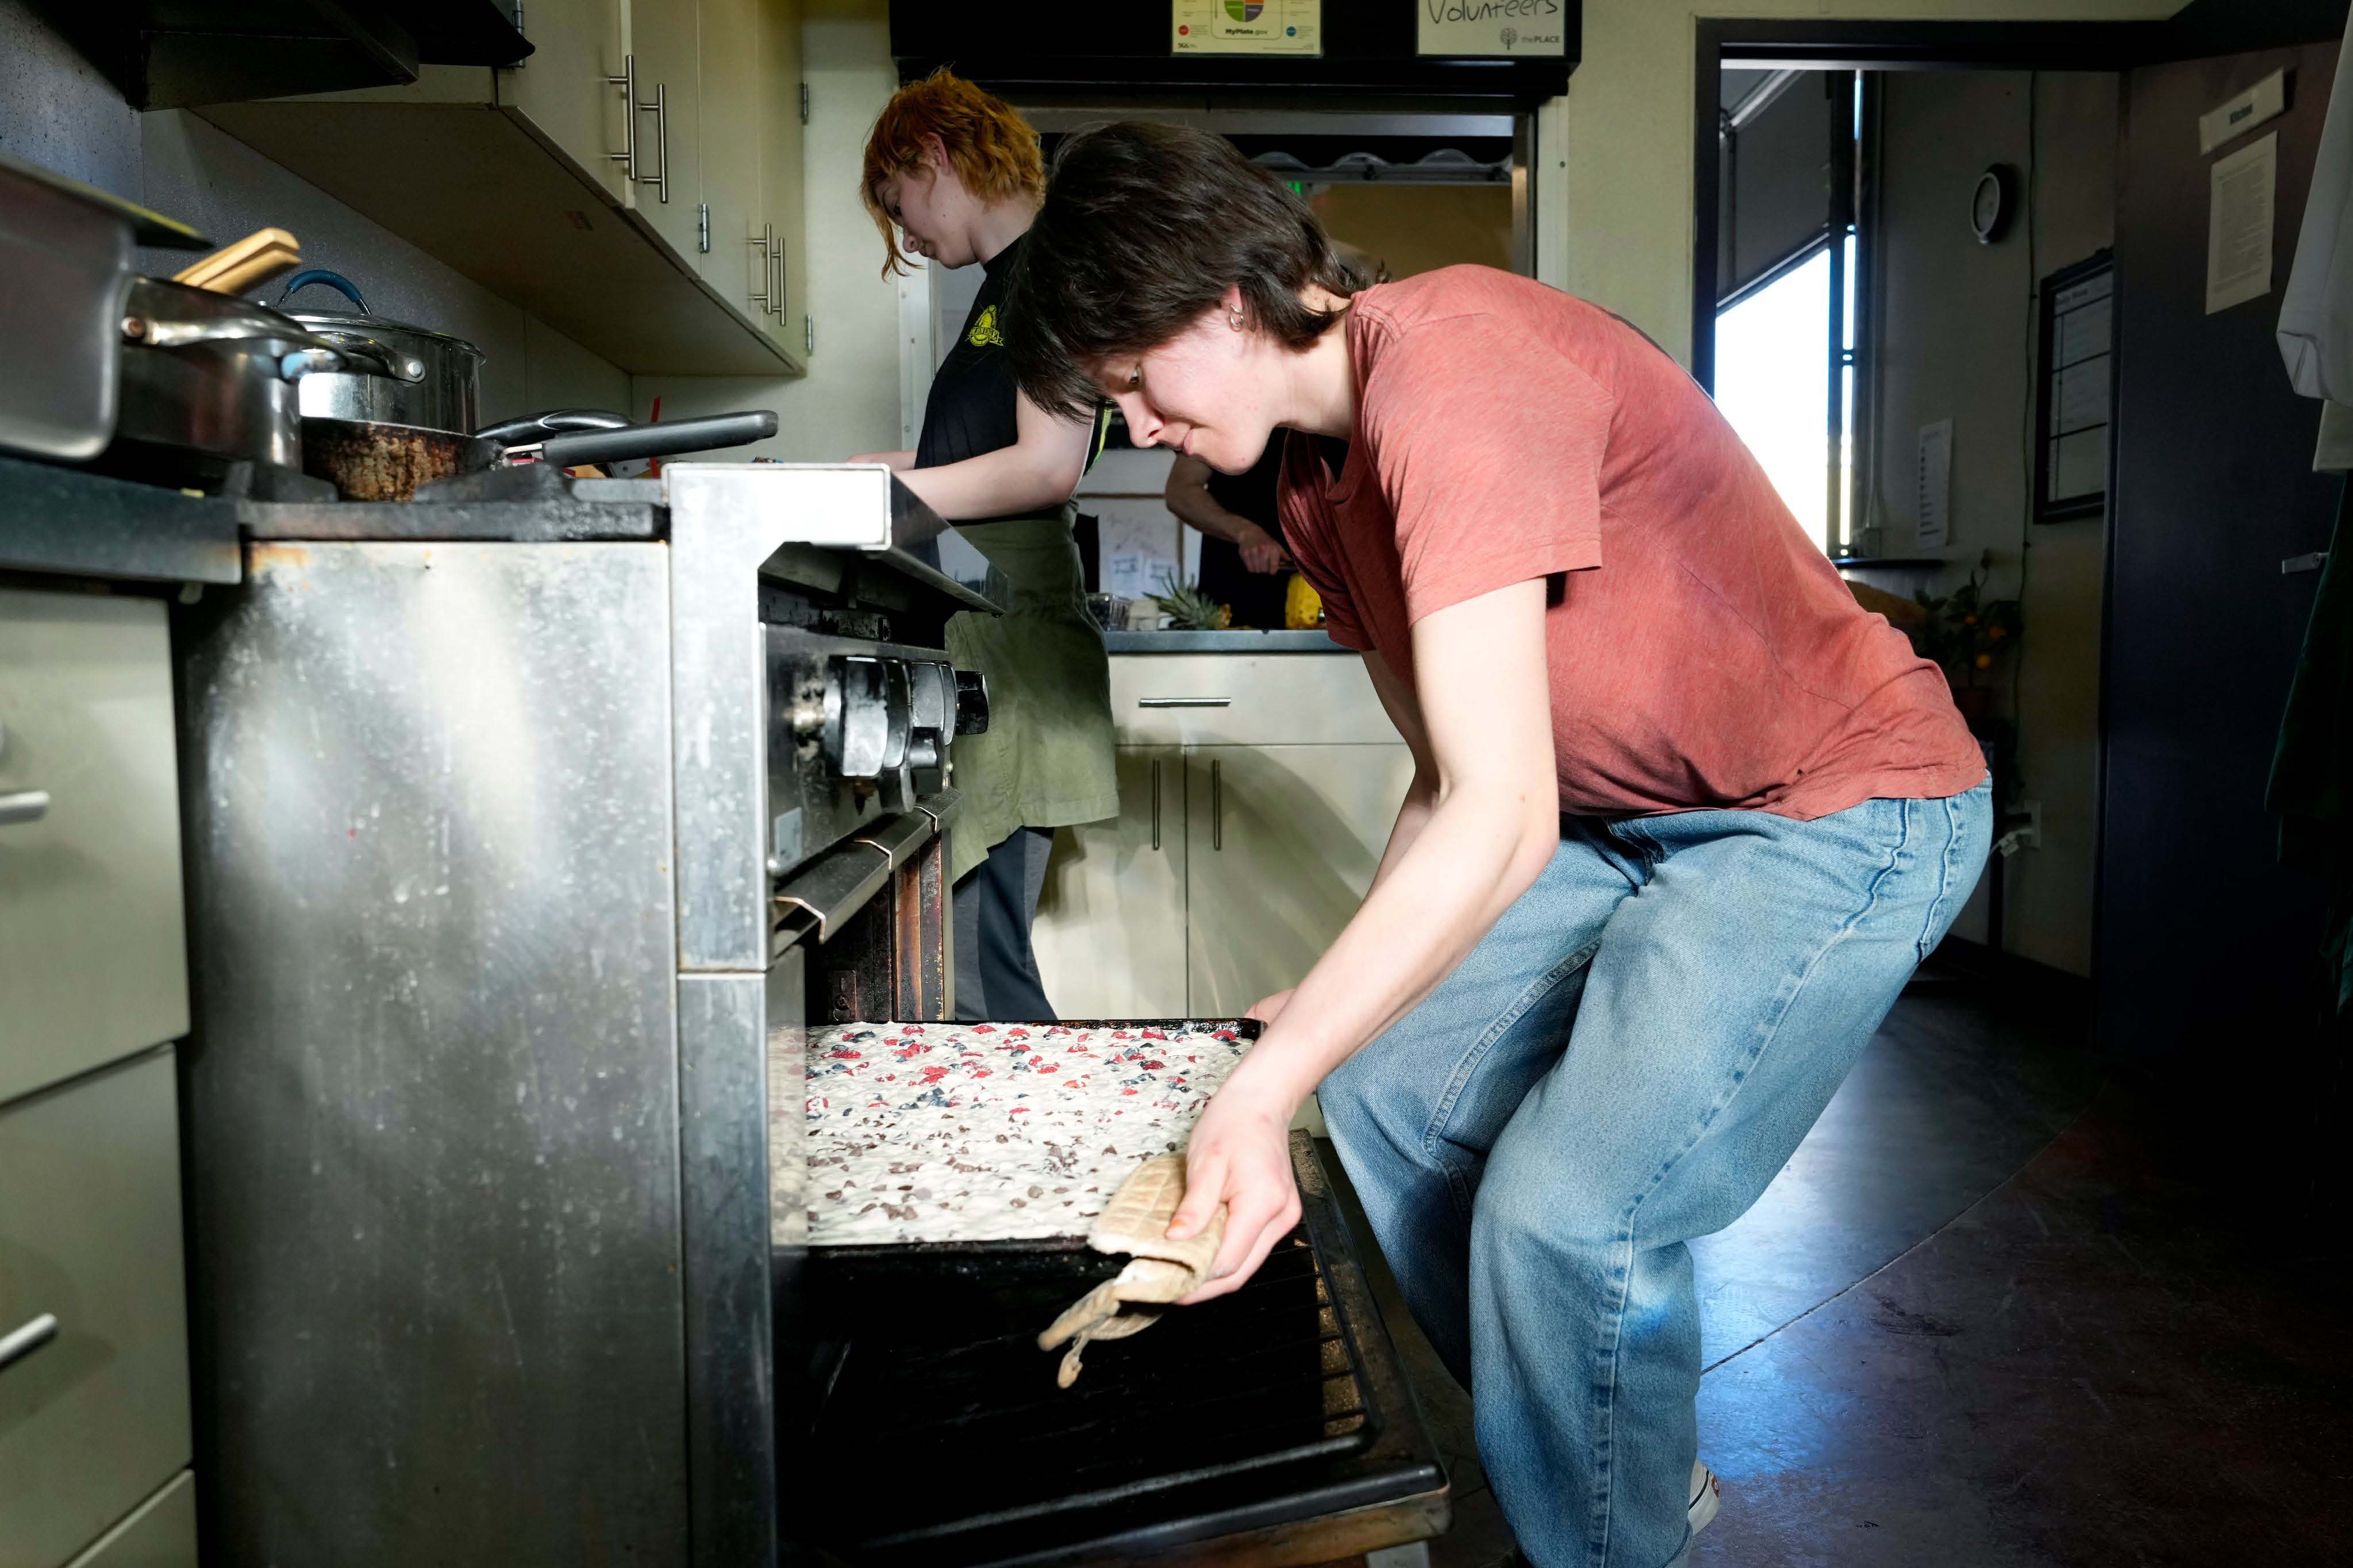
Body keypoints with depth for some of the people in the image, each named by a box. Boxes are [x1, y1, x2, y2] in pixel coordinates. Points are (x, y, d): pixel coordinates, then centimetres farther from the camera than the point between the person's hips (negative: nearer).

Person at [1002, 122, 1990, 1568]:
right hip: (1631, 820, 10)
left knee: (1568, 1216, -20)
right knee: (1390, 1093, 7)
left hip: (1849, 812, -9)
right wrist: (1338, 1008, 3)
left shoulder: (1449, 371, -25)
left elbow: (1502, 818, -30)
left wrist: (1268, 1088, -30)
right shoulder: (1321, 473, 6)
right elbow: (1446, 775, 10)